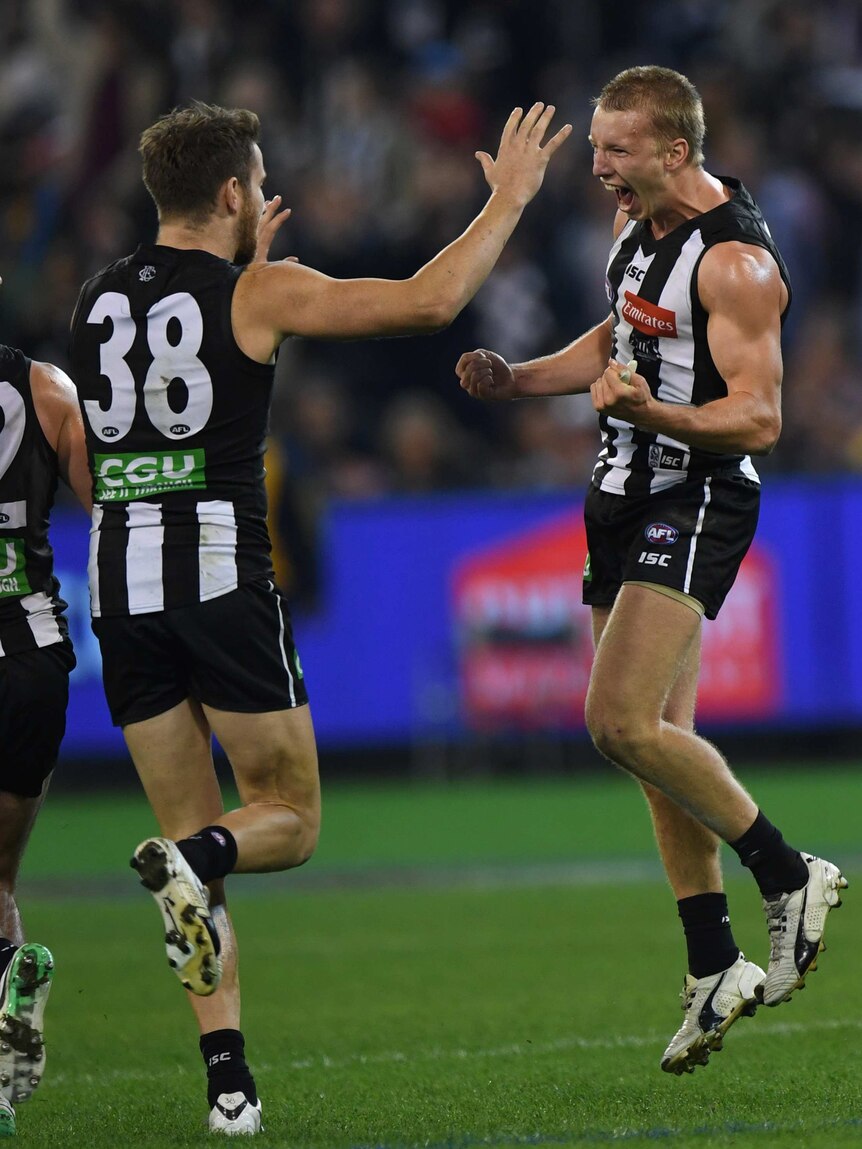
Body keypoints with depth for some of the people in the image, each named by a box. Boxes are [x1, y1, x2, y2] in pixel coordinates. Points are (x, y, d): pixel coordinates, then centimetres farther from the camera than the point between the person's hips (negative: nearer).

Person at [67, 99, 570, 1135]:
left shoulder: (97, 302, 11)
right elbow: (428, 301, -4)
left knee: (190, 829, 10)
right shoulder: (260, 295, -5)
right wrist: (509, 198, 8)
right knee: (288, 816, 10)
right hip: (221, 574, -5)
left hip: (121, 583, 5)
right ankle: (194, 862, -24)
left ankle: (227, 1076, -1)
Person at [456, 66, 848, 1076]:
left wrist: (648, 409, -37)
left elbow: (759, 420, -23)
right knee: (659, 739, 8)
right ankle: (713, 970, 14)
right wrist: (514, 380, 15)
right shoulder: (638, 222, 8)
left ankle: (788, 876, -6)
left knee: (622, 723, -21)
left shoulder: (735, 262, -19)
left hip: (697, 503, -9)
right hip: (627, 499, 9)